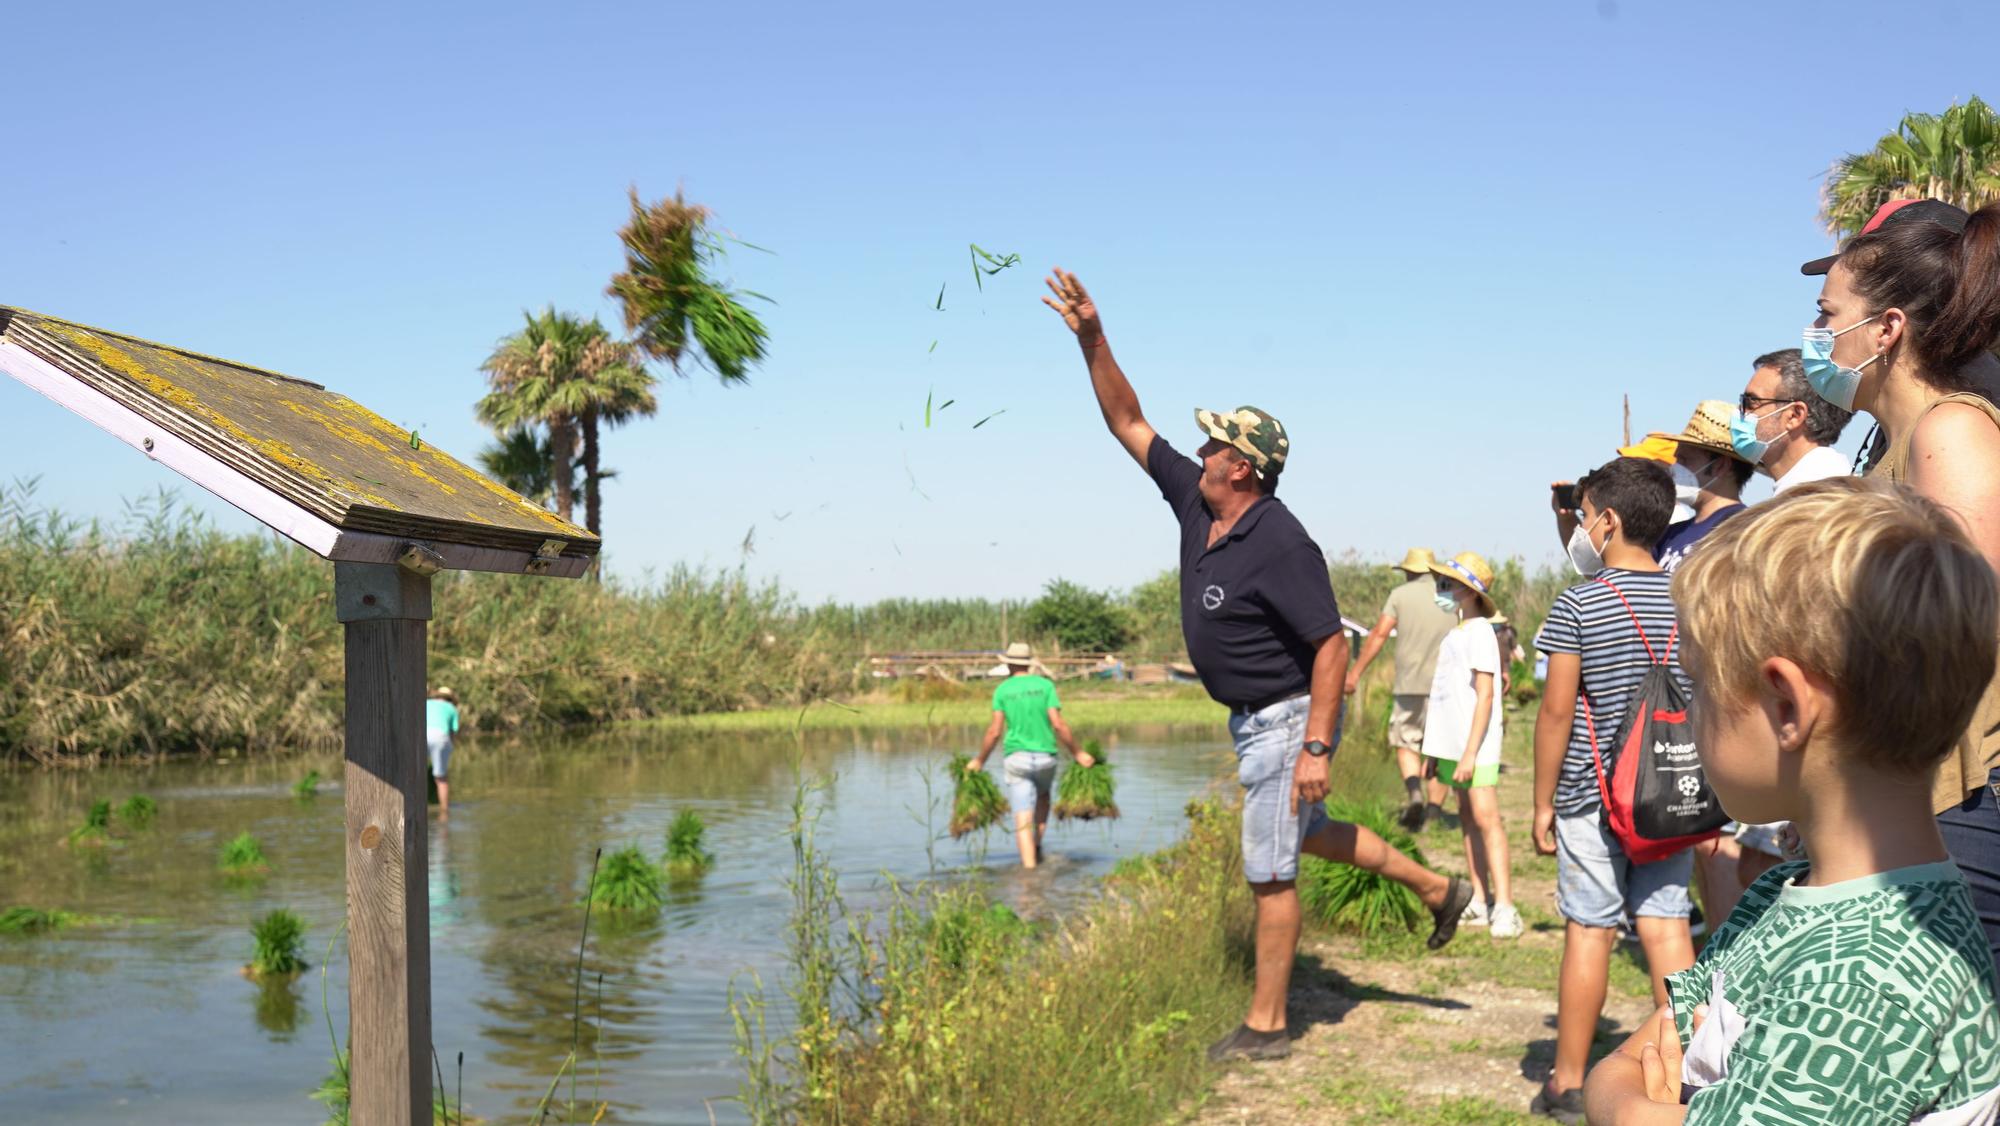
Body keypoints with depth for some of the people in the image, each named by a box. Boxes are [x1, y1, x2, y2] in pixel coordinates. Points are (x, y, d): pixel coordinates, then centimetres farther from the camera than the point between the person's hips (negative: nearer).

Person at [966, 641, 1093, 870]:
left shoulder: (1002, 690, 0)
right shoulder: (1045, 685, -1)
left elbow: (995, 731, -3)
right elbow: (1058, 724, -7)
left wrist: (979, 760, 9)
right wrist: (1077, 753, 3)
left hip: (1017, 758, -1)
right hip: (1045, 756, 1)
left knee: (1023, 820, -1)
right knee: (1043, 795, 32)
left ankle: (1029, 866, -9)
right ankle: (1038, 847, 23)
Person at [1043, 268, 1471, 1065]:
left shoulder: (1281, 545, -26)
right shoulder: (1196, 502, -3)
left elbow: (1332, 645, -25)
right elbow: (1128, 422, 3)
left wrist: (1317, 748, -28)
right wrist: (1090, 337, -7)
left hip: (1285, 720, -10)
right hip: (1254, 719, 10)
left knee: (1270, 871, -1)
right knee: (1303, 834, 27)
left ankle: (1266, 1027, 11)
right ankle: (1438, 890, 40)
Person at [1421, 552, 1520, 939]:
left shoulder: (1480, 631, -10)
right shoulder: (1454, 634, 15)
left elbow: (1485, 695, -16)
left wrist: (1470, 752, -20)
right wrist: (1435, 751, 20)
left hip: (1476, 745, -9)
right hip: (1452, 743, 9)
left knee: (1485, 817, -14)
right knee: (1467, 818, 10)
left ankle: (1504, 907, -17)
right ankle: (1480, 901, 14)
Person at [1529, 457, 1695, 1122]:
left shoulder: (1579, 604, -9)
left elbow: (1557, 710, -10)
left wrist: (1542, 803, -2)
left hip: (1593, 794, -4)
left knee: (1588, 930, 1)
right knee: (1666, 926, 7)